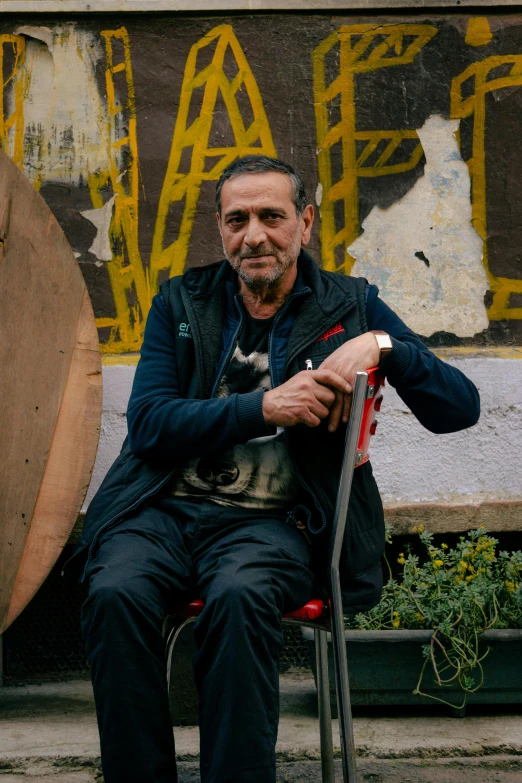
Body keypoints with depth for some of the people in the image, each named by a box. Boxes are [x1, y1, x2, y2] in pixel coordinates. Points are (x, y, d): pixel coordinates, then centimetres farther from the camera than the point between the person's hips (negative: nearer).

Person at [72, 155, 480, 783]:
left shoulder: (349, 308, 12)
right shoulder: (181, 302, 15)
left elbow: (460, 408, 5)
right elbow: (148, 424, 1)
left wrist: (382, 345, -12)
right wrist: (264, 407, -12)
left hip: (272, 521, -2)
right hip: (166, 508, 2)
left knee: (239, 596, -35)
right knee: (116, 592, -30)